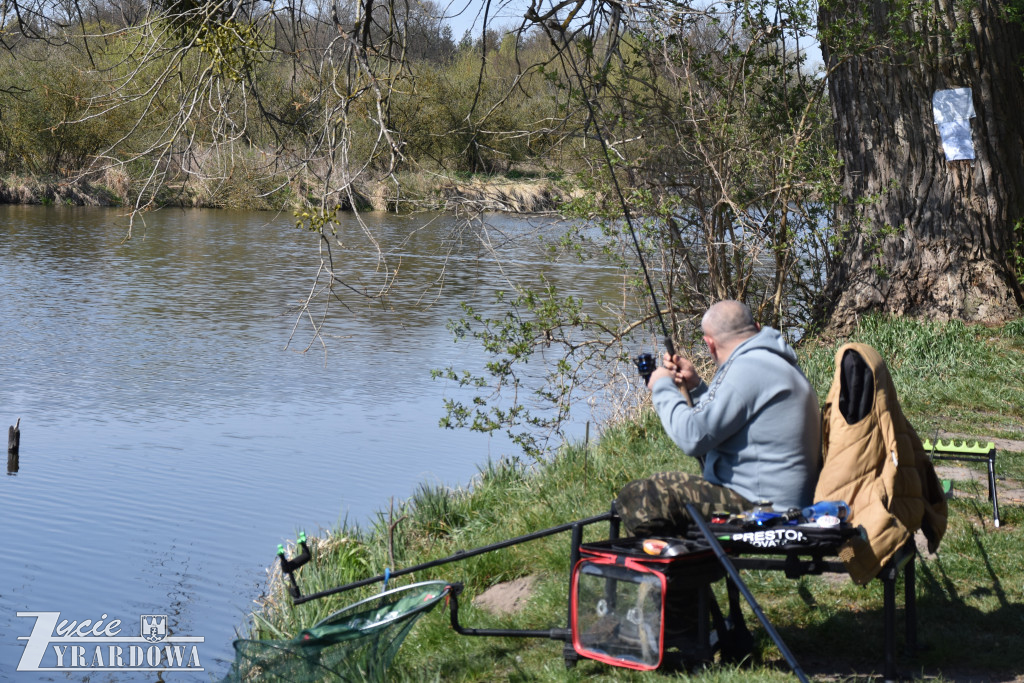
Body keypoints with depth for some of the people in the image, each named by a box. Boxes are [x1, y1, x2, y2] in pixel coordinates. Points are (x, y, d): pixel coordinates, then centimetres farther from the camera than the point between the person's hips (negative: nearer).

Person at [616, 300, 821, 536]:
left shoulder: (748, 368, -16)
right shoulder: (778, 362, 18)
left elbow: (693, 437, -20)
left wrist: (663, 387, -5)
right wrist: (695, 386, 24)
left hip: (760, 505, -11)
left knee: (635, 498, -16)